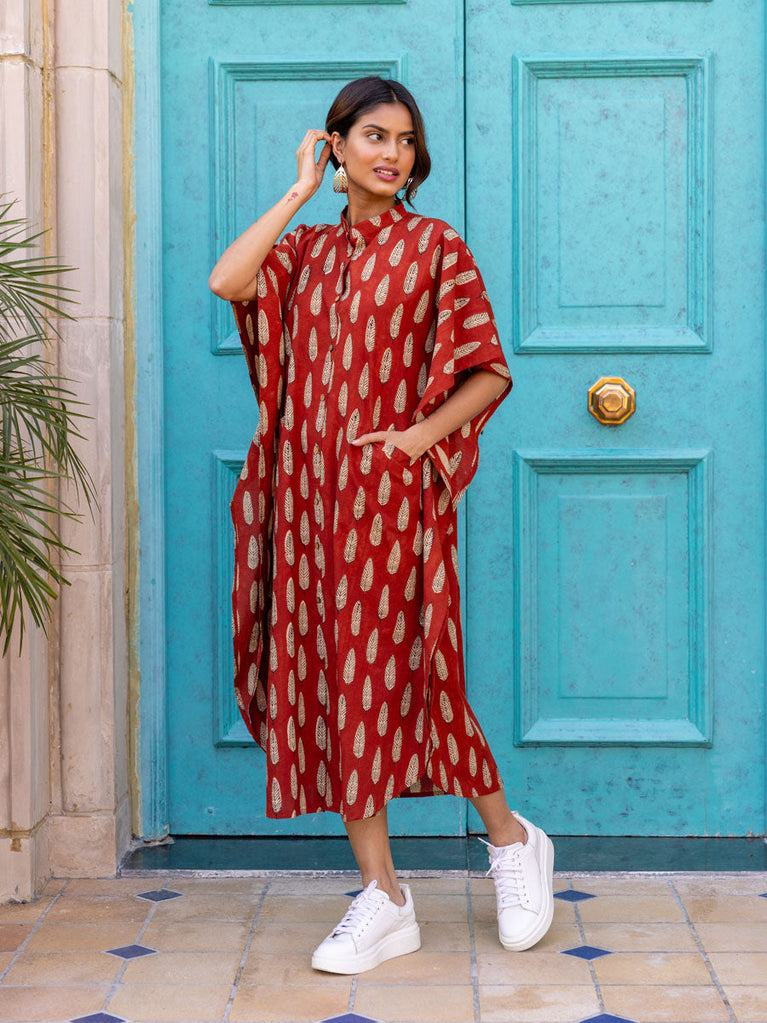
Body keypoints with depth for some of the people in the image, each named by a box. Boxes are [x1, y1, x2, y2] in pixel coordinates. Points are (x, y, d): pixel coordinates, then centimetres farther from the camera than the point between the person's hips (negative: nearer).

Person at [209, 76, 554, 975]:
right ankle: (383, 898, 11)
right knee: (328, 676, 3)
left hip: (391, 490, -5)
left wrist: (420, 436, -12)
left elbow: (490, 370, -1)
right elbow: (226, 281, -6)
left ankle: (509, 836, 20)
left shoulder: (435, 247, 3)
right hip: (309, 488, 5)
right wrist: (301, 190, 0)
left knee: (397, 671, -4)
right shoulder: (307, 250, 14)